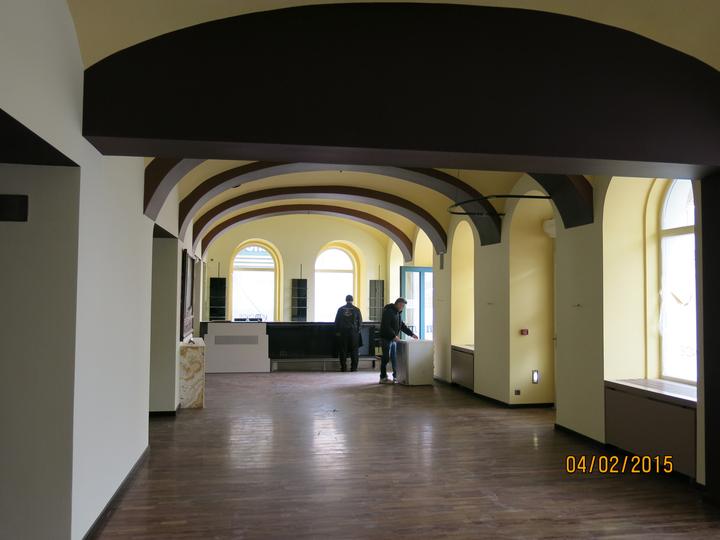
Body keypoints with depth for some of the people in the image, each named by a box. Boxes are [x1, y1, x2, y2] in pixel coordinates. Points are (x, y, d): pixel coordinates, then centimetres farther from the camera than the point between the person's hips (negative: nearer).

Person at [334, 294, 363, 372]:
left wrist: (337, 332, 11)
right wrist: (358, 330, 15)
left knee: (343, 350, 6)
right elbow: (360, 322, 1)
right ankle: (354, 367, 4)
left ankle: (343, 367, 5)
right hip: (353, 332, -1)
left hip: (342, 332, 1)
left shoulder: (340, 309, 3)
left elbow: (336, 321, 4)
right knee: (354, 351, 5)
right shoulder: (356, 310, -1)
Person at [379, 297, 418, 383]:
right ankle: (383, 378, 3)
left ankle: (396, 377, 11)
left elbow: (402, 325, 19)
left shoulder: (398, 313, 15)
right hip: (386, 338, -9)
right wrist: (394, 336, -25)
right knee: (386, 358, -4)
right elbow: (386, 326, -22)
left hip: (394, 339, 9)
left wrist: (411, 334, 11)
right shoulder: (388, 311, -14)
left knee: (395, 359, 7)